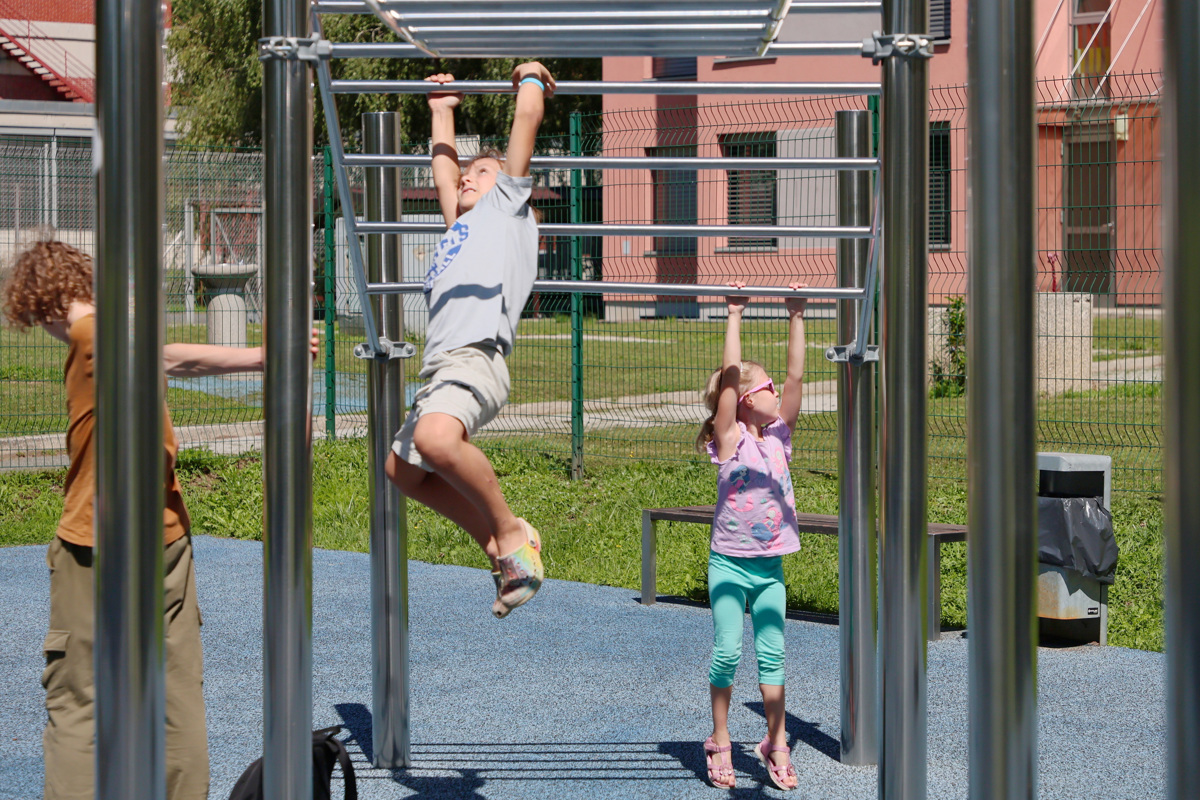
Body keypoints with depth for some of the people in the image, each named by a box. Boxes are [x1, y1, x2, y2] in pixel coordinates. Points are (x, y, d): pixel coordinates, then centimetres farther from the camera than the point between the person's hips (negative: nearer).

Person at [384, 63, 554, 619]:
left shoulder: (507, 203, 14)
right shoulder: (462, 222, 33)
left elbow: (526, 126, 10)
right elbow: (444, 165, 46)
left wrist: (532, 80, 26)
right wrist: (442, 109, 54)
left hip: (475, 356, -10)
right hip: (441, 365, 10)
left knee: (436, 437, -36)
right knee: (404, 469, 15)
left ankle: (512, 532, -20)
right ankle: (500, 548, 17)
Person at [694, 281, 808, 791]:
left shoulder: (780, 434, 5)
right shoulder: (729, 438, -7)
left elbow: (796, 376, 0)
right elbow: (730, 375, -14)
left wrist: (797, 317, -3)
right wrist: (735, 316, -14)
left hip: (770, 565, 4)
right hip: (729, 562, -4)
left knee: (772, 653, 4)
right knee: (728, 652, -4)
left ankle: (776, 744, 12)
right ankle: (720, 743, 9)